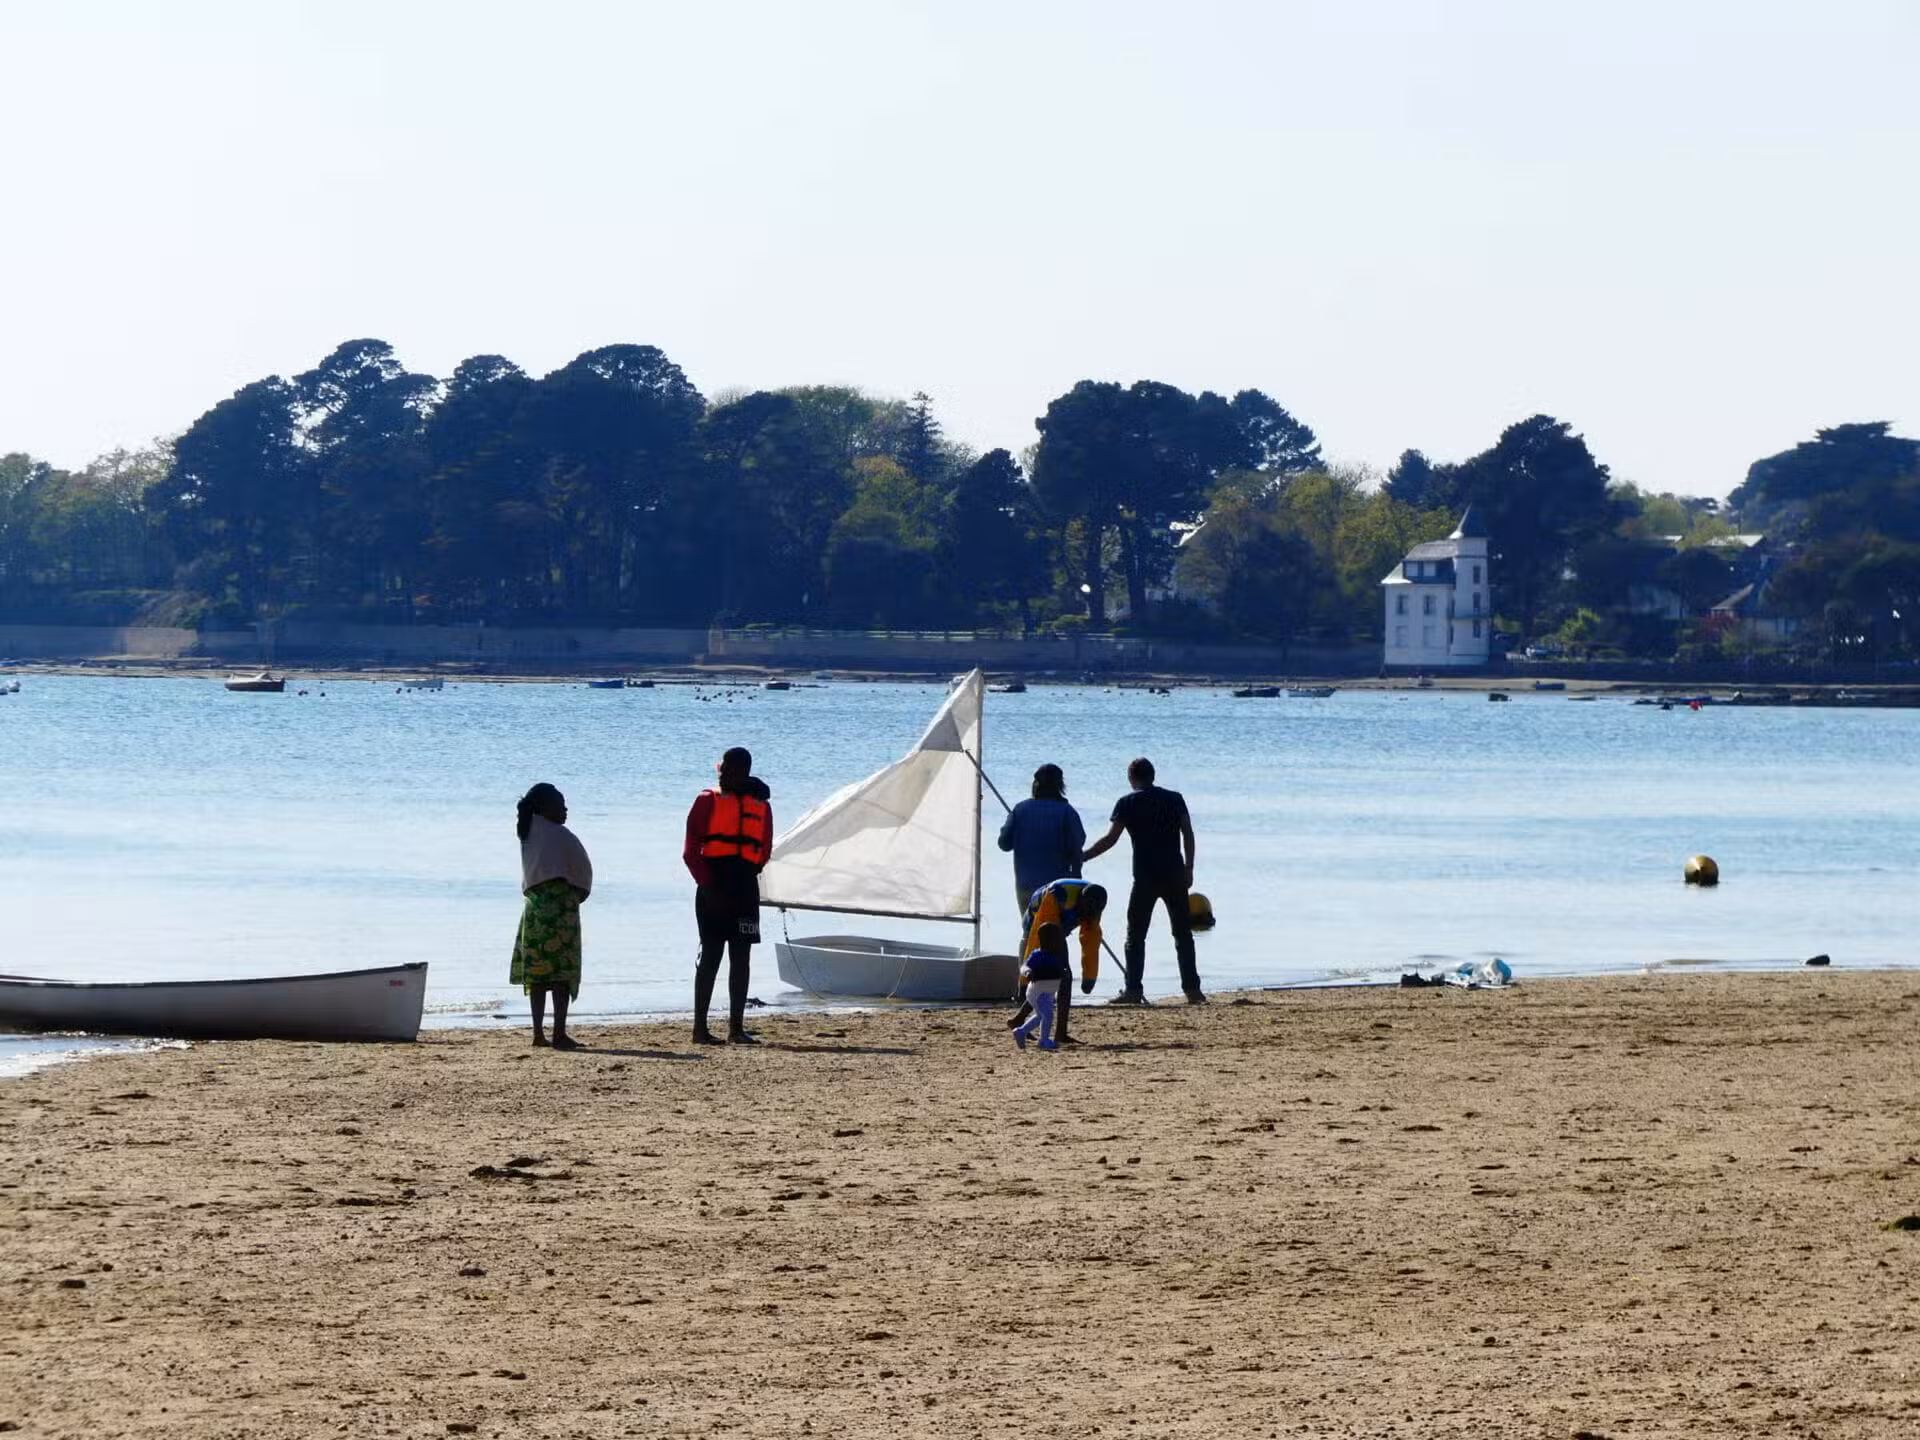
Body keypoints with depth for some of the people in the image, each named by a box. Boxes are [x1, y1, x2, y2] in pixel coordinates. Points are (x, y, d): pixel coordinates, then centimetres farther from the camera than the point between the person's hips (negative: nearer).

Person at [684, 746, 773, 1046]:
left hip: (744, 889, 4)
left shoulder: (761, 806, 12)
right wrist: (707, 883, -12)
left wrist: (747, 875, 4)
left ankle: (737, 1028, 7)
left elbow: (764, 852, 16)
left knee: (741, 958, 4)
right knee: (711, 956, -4)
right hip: (714, 891, -4)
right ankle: (700, 1029, -2)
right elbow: (691, 851, -3)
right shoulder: (708, 801, 2)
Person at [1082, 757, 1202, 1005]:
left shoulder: (1127, 803, -2)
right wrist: (1188, 868, 10)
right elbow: (1188, 835, 4)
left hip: (1145, 878, -3)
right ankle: (1192, 989, 3)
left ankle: (1133, 989, -3)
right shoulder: (1174, 799, 7)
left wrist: (1080, 857, 1)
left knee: (1135, 935, 4)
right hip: (1174, 876, 3)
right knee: (1183, 934, 7)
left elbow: (1110, 839, -6)